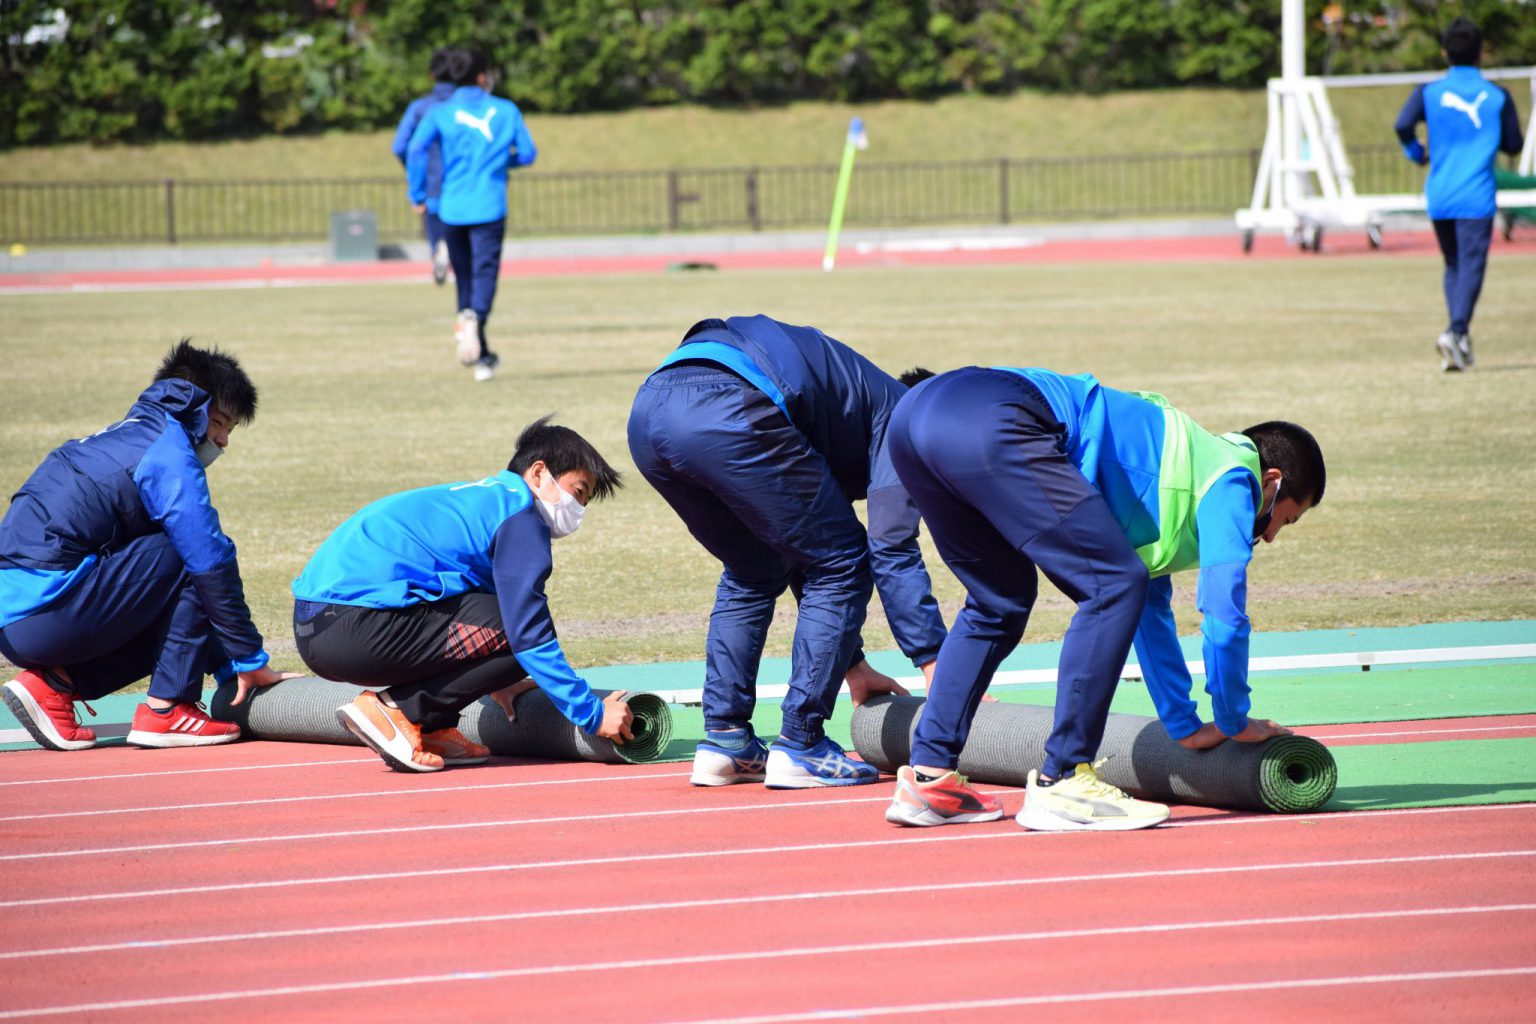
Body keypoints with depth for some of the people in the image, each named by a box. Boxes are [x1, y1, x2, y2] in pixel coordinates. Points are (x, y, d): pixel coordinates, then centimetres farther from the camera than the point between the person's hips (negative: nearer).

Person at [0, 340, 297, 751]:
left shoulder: (119, 440, 26)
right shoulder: (169, 452, -4)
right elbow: (211, 562, -8)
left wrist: (229, 666, 29)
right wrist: (250, 661, 0)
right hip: (48, 618, -10)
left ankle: (54, 685, 7)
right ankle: (166, 710, -4)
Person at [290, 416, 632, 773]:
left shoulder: (480, 497, 26)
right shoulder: (519, 513, -3)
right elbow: (530, 634, -9)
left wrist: (495, 680, 38)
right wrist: (592, 713, -5)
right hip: (356, 630, -10)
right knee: (521, 634, -10)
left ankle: (430, 730, 11)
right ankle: (394, 709, -8)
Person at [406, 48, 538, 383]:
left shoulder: (440, 112, 5)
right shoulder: (505, 111, 6)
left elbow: (417, 149, -9)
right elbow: (527, 153, 6)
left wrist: (418, 195, -1)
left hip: (452, 209, 2)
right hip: (489, 207, -2)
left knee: (464, 276, 14)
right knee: (485, 271, -9)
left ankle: (481, 356, 19)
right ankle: (474, 317, -43)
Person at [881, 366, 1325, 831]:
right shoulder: (1230, 477, 11)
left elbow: (1152, 606, 47)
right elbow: (1223, 610, 7)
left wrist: (1185, 726, 51)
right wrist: (1234, 723, 21)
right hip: (992, 426, -10)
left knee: (999, 603, 25)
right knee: (1114, 587, -6)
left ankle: (928, 776, 18)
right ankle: (1061, 783, -5)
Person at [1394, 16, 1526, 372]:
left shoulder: (1429, 93, 2)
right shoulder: (1498, 96, 2)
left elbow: (1403, 125, -13)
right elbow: (1514, 144, 6)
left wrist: (1418, 154, 6)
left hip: (1439, 196, 3)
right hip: (1477, 196, -2)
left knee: (1454, 265, 17)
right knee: (1471, 265, -8)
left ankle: (1460, 341, 13)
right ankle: (1456, 330, -28)